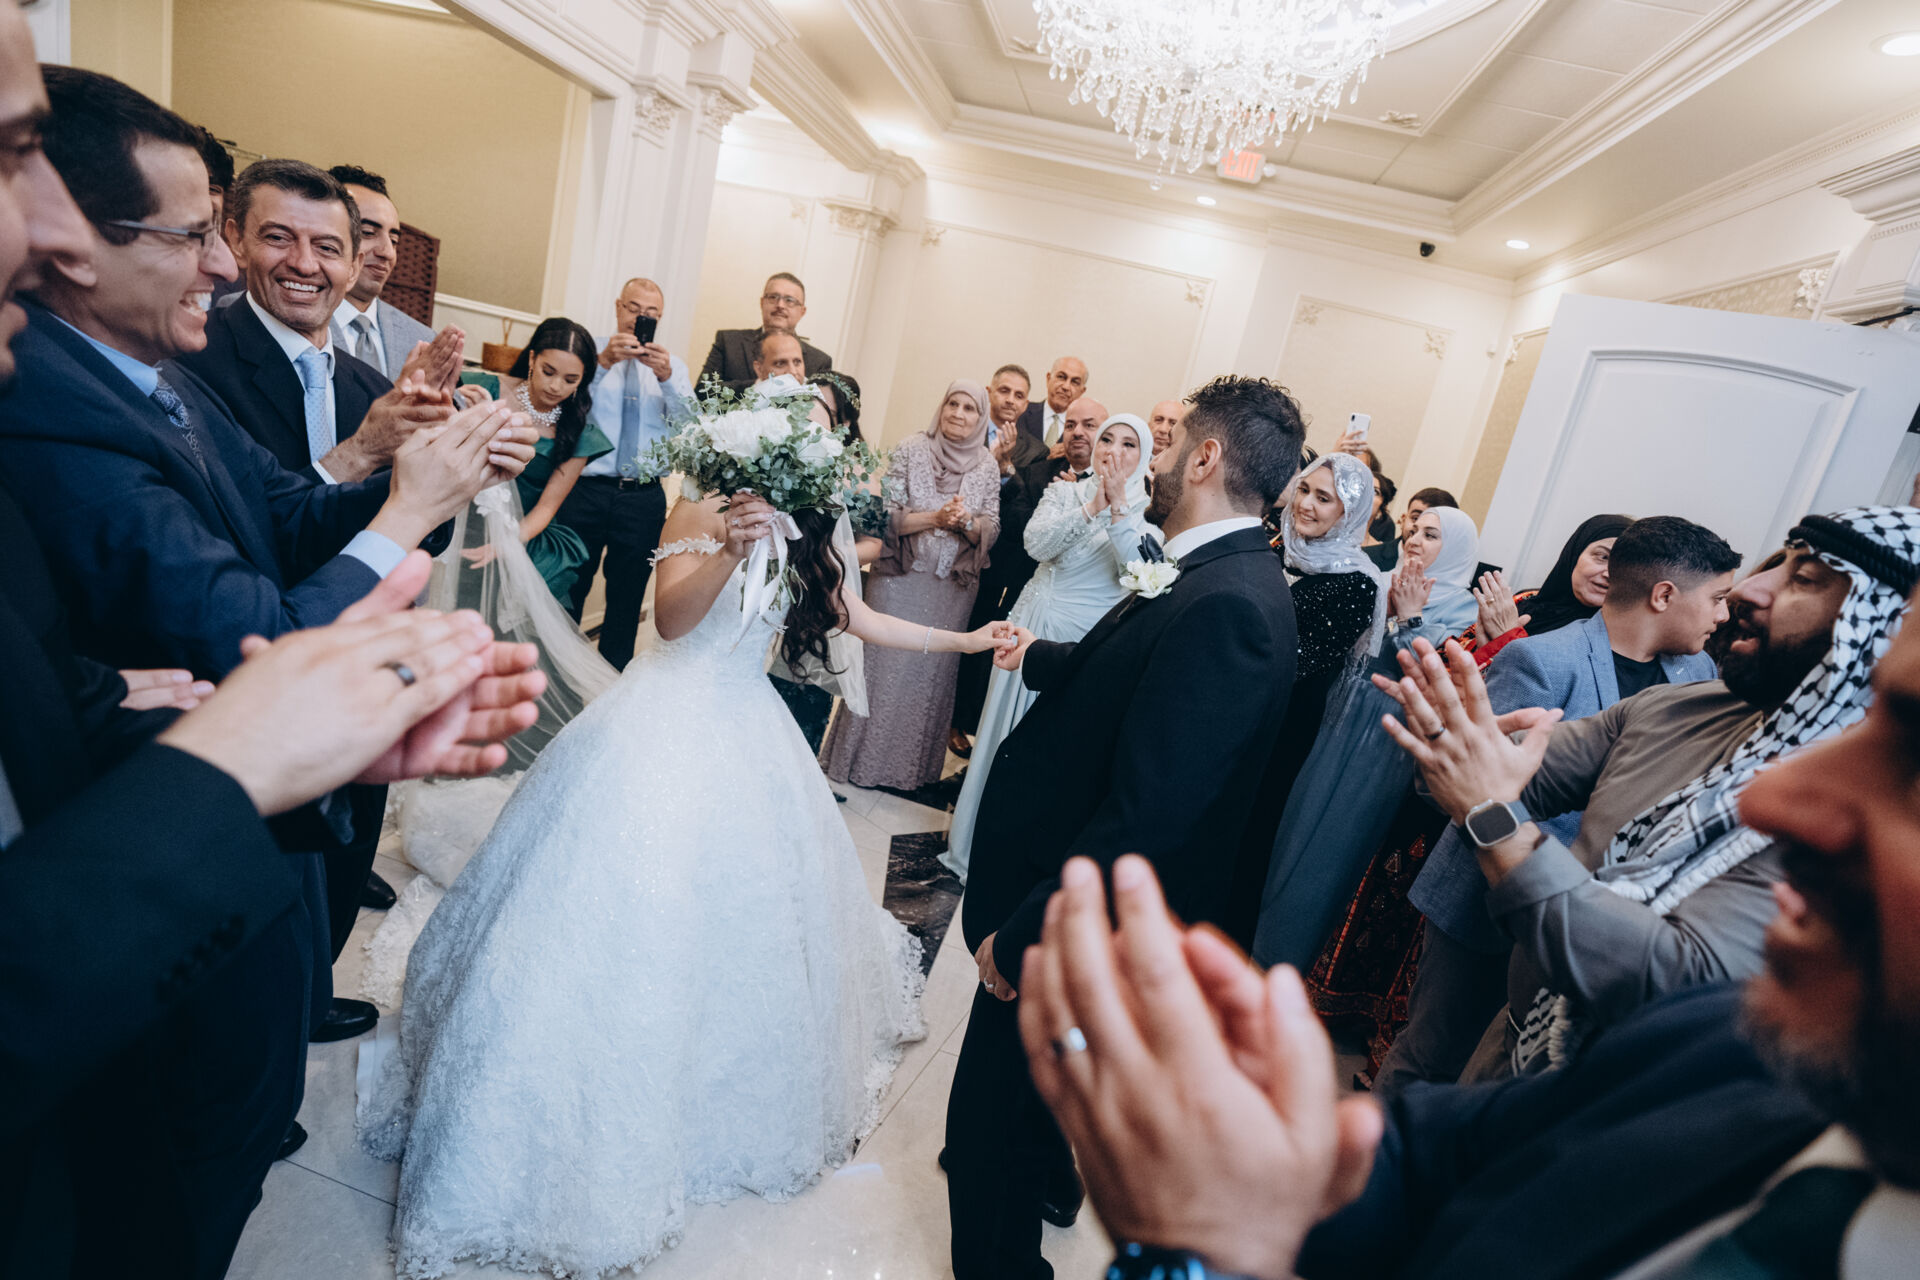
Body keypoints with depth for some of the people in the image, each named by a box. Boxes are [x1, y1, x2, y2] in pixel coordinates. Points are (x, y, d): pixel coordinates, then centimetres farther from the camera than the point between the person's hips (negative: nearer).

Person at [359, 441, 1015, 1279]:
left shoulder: (803, 541, 9)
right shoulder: (702, 511, -6)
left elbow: (859, 620, 14)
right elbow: (670, 618, -18)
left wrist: (967, 640, 16)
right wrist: (726, 551, -35)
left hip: (744, 749, 5)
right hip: (665, 732, -5)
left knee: (739, 918, 14)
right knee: (626, 919, 0)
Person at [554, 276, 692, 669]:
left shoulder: (672, 365, 10)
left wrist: (666, 378, -23)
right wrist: (603, 362, -27)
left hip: (644, 497, 2)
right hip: (586, 489, -2)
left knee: (628, 596, 12)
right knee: (568, 587, 7)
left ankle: (612, 677, 27)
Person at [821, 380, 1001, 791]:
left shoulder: (987, 466, 3)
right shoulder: (910, 450, -5)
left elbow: (992, 529, 2)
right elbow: (885, 515, -9)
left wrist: (968, 522, -18)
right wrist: (934, 517, -21)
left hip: (953, 586, 2)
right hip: (901, 579, -2)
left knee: (933, 672, 10)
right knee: (885, 664, 4)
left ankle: (913, 765, 28)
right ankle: (858, 757, 22)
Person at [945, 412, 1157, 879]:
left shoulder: (1145, 511, -2)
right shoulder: (1064, 491, 4)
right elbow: (1036, 544, -13)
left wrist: (1118, 504, -21)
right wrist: (1093, 505, -21)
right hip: (1032, 629, 2)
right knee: (1007, 733, 12)